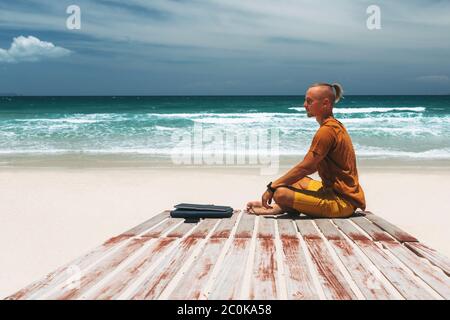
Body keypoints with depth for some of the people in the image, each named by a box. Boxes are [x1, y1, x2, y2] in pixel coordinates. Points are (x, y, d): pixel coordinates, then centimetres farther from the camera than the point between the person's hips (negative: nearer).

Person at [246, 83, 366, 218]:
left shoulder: (326, 130, -19)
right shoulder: (335, 125, 13)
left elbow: (305, 167, -18)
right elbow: (313, 166, 17)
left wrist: (272, 187, -11)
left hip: (342, 202, -11)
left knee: (281, 193, -23)